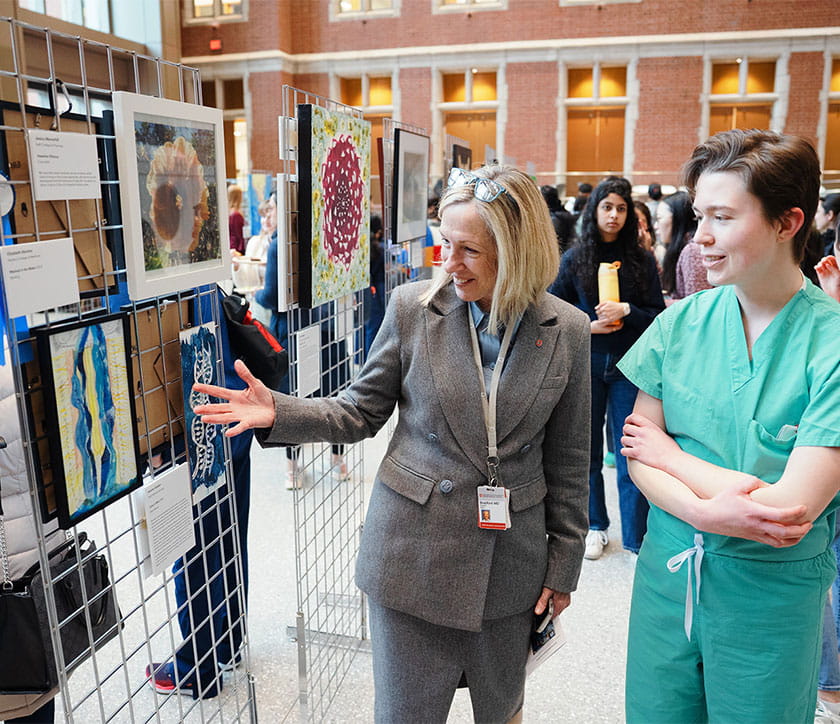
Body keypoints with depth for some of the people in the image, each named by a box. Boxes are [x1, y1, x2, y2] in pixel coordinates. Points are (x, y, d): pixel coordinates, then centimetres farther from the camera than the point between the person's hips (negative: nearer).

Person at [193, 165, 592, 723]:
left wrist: (563, 563, 4)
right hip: (413, 552, 0)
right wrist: (279, 413, -18)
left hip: (510, 566, 1)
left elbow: (567, 459, 0)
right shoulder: (411, 307, -8)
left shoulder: (567, 331, -7)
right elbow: (360, 413, -1)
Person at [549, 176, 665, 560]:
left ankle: (637, 537, 11)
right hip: (585, 365, 1)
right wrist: (587, 326, -11)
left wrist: (627, 311, -16)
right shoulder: (575, 258, 3)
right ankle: (595, 526, 28)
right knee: (588, 450, 11)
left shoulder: (642, 261, 3)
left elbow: (659, 315, 2)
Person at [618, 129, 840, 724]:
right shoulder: (680, 324, -4)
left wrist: (668, 451, -13)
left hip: (771, 590, -3)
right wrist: (705, 511, -23)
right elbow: (638, 458, -4)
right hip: (669, 567, 3)